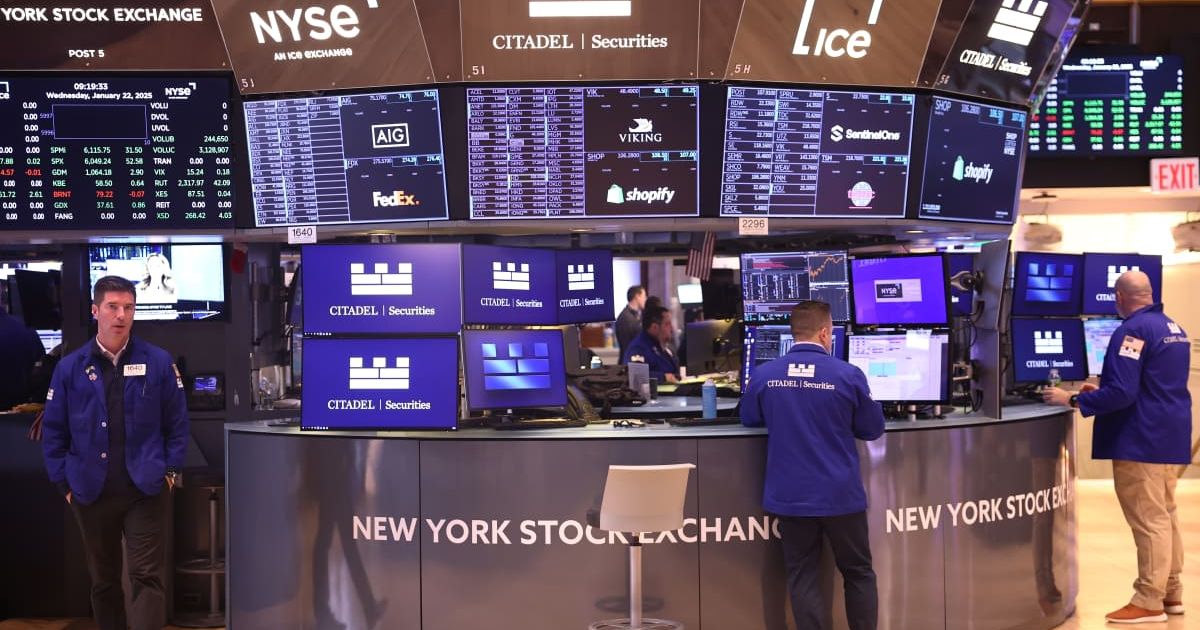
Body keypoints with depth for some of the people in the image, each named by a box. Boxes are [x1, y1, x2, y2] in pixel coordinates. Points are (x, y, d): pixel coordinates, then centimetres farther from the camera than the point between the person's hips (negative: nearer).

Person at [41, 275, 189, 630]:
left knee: (147, 578, -3)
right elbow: (54, 432, 5)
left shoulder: (158, 362, -2)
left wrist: (171, 470, -3)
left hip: (146, 490, -2)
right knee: (103, 580, 15)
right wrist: (64, 484, 1)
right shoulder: (70, 368, 1)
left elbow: (177, 422, 3)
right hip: (92, 493, 2)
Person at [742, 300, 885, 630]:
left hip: (789, 496, 1)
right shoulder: (849, 375, -10)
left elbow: (749, 419, 13)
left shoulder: (762, 375, -4)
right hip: (840, 494, -1)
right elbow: (873, 429, 2)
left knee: (803, 578, 10)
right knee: (858, 573, 15)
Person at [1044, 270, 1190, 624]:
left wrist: (1072, 400, -15)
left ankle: (1149, 602, 3)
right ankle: (1171, 593, 25)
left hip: (1143, 440, -10)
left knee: (1148, 521, -4)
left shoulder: (1134, 329, -18)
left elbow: (1121, 393, -24)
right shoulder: (1173, 327, 13)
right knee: (1165, 516, 17)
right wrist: (1100, 392, 24)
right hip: (1170, 436, 10)